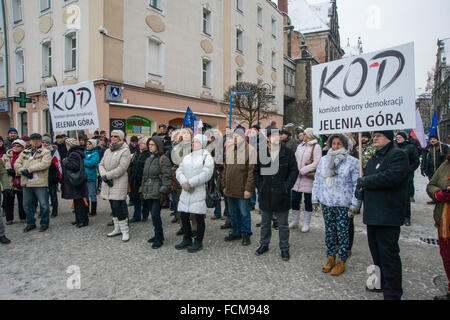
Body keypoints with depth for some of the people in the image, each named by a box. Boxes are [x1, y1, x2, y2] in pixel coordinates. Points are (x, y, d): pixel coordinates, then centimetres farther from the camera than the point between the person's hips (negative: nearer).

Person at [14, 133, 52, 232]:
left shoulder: (46, 152, 0)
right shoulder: (24, 152, 16)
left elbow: (45, 164, -16)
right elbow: (17, 164, 8)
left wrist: (29, 169, -16)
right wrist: (23, 171, -12)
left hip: (40, 183, -5)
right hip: (26, 183, 5)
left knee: (44, 205, -1)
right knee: (27, 205, 14)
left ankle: (44, 223, 14)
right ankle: (30, 223, 29)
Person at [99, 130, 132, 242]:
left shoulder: (125, 151, -9)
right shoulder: (108, 151, 14)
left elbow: (121, 168, -18)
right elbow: (101, 164, 10)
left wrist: (107, 176, -15)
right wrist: (104, 175, -9)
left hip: (119, 183, -7)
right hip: (108, 183, 7)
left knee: (118, 206, -9)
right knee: (113, 207, 14)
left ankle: (125, 231, 2)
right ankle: (117, 228, 26)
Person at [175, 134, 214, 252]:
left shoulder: (207, 157, -4)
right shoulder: (187, 157, 17)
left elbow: (206, 174, -16)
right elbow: (179, 171, 9)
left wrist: (190, 182, -18)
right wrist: (183, 182, -12)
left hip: (199, 192, -6)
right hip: (185, 192, 6)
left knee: (199, 217, 2)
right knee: (184, 216, 11)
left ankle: (198, 242, 18)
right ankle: (187, 239, 29)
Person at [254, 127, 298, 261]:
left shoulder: (288, 152, -4)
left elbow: (294, 171, -3)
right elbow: (256, 171, 9)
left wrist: (286, 186, -11)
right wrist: (260, 186, -1)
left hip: (282, 195, -2)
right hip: (266, 194, 2)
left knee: (283, 225, 10)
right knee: (265, 223, 17)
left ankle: (284, 248, 26)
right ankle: (264, 244, 34)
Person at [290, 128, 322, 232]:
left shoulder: (316, 147, -6)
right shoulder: (300, 146, 14)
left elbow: (316, 164, -16)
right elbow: (295, 159, 14)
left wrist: (302, 171, -18)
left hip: (308, 178, -6)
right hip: (297, 177, 6)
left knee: (308, 202, 5)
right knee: (295, 200, 10)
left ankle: (306, 224, 18)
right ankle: (295, 221, 26)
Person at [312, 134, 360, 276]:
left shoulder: (353, 162, -4)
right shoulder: (324, 160, 9)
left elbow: (357, 184, -6)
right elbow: (317, 181, 12)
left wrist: (354, 204, -10)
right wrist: (315, 199, 9)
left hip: (343, 204, -4)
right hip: (326, 203, 4)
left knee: (342, 232, 3)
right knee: (329, 231, 12)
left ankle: (341, 261, 17)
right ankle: (330, 258, 26)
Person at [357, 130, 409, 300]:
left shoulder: (398, 155, -10)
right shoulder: (374, 158, 19)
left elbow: (390, 177, -26)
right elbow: (365, 177, 25)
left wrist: (365, 181, -13)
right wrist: (361, 189, 3)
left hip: (388, 215, -9)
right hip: (373, 214, 9)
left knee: (388, 253, -2)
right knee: (376, 251, 19)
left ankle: (392, 293, 10)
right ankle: (382, 282, 35)